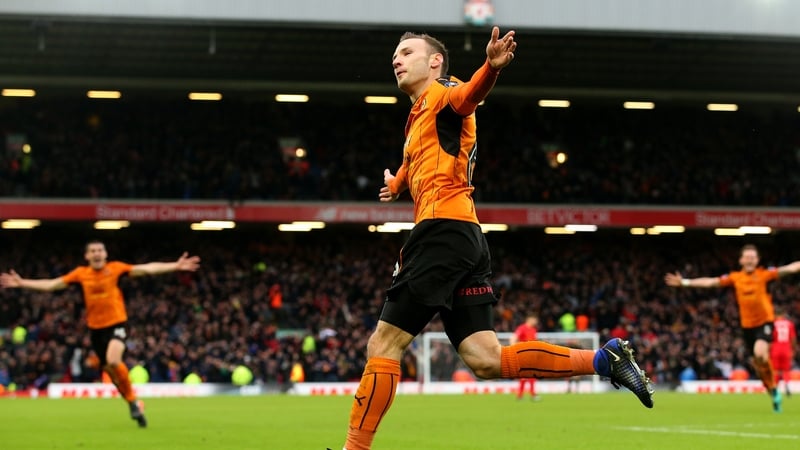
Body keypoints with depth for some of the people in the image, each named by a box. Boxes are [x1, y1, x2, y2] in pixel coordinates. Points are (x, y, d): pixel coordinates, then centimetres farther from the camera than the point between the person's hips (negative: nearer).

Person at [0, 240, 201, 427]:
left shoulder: (116, 268, -5)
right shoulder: (80, 273, 2)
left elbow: (148, 268, -11)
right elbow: (51, 284, 7)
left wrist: (176, 266, -20)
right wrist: (21, 283, 4)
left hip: (117, 323, -4)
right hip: (95, 328, 4)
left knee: (113, 361, -28)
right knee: (109, 370, 9)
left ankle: (132, 399, -7)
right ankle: (134, 403, 27)